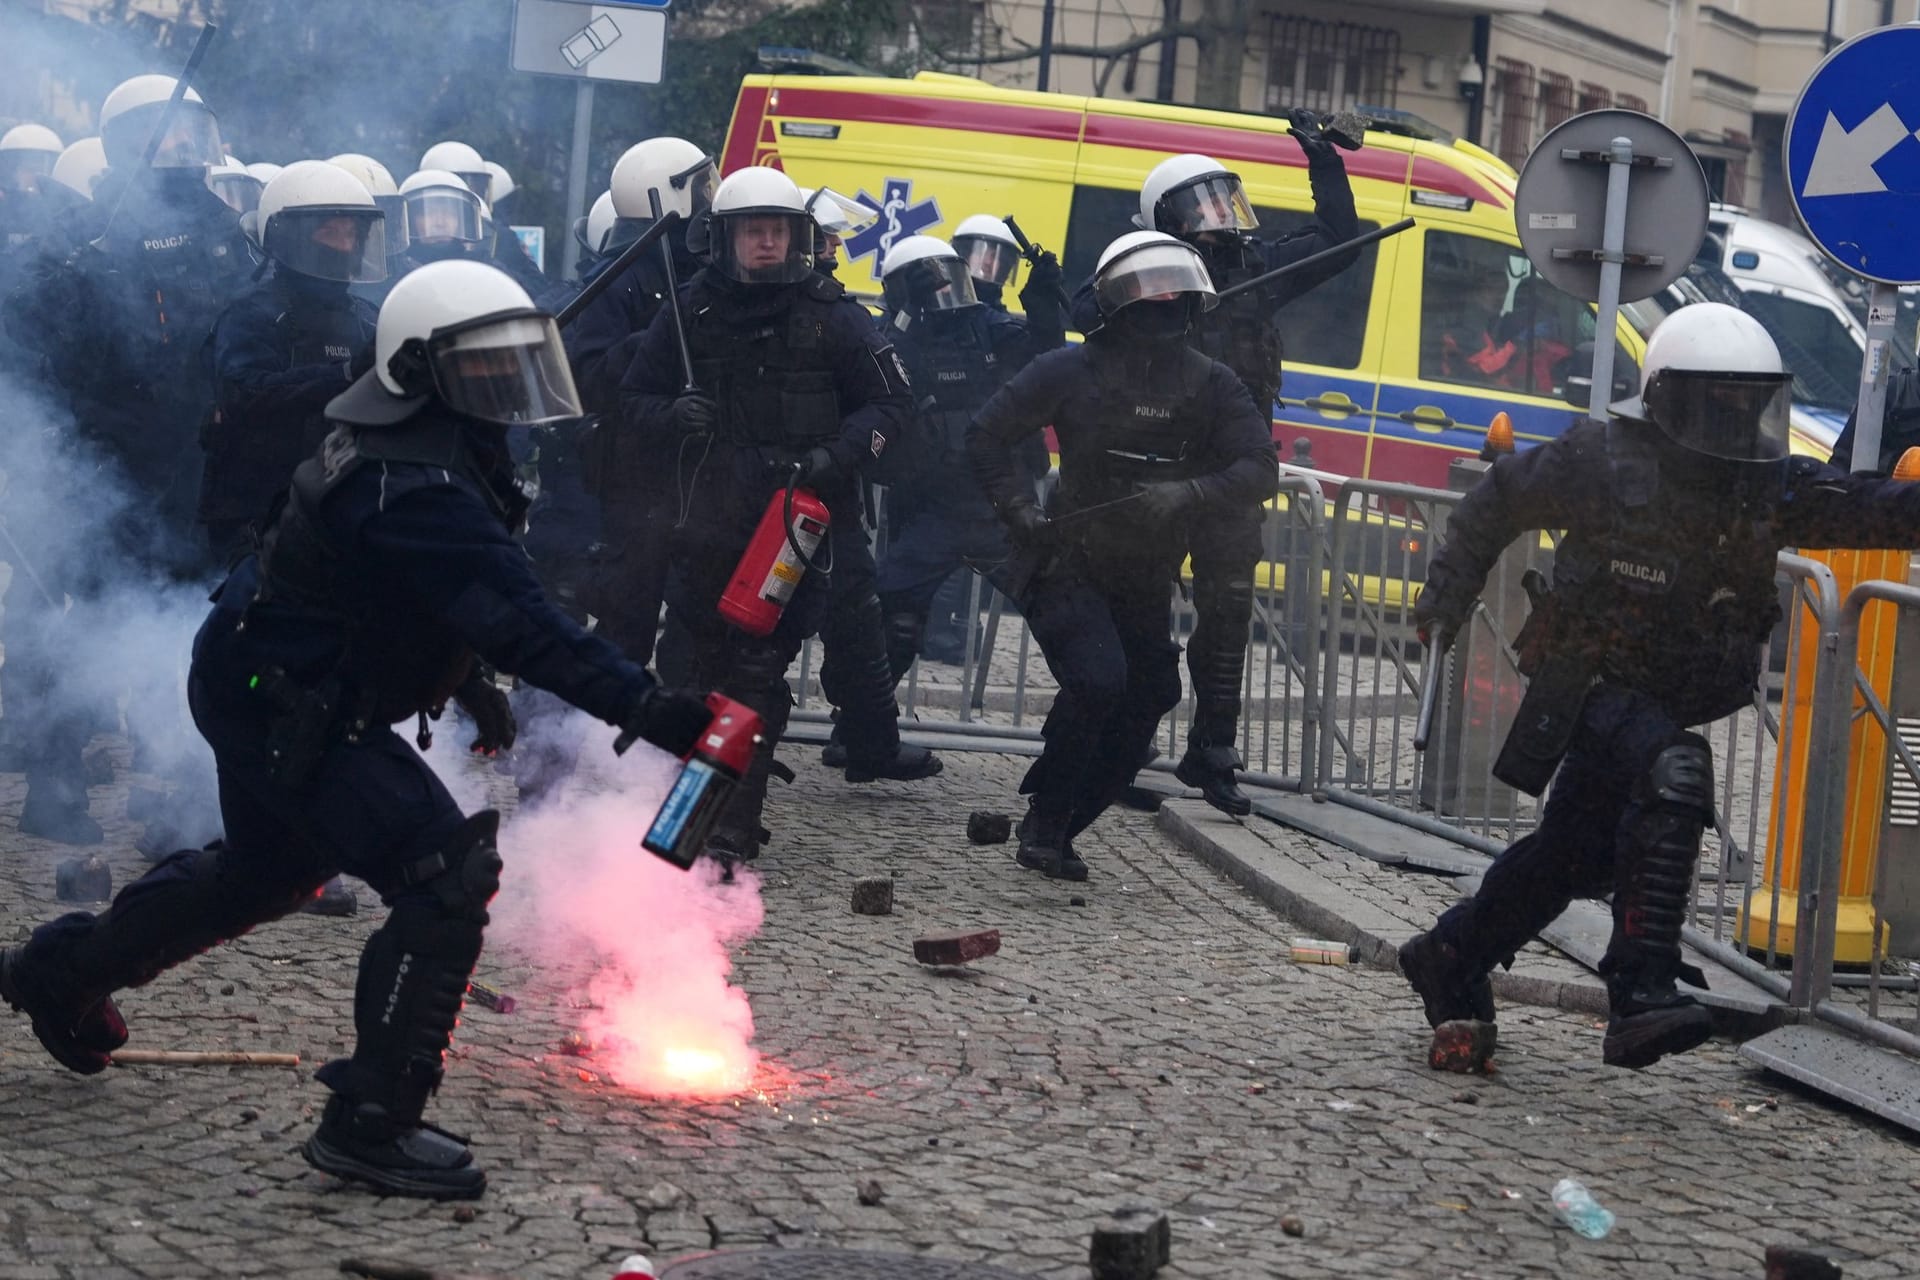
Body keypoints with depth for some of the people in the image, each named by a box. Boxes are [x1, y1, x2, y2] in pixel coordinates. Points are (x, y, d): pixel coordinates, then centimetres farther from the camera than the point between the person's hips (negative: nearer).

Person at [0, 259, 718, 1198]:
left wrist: (466, 682, 13)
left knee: (266, 870, 32)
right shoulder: (416, 489, -30)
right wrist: (644, 708, -45)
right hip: (280, 707, -11)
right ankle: (371, 1123, -12)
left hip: (256, 687, 11)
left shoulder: (409, 452, 3)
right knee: (445, 877, -18)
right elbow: (520, 622, -40)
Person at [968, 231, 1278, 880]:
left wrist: (1188, 494, -26)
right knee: (1098, 679, -25)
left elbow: (1259, 471, -8)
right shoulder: (1072, 370, -9)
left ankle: (1055, 832, 21)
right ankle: (1045, 818, -8)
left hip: (1145, 585, 5)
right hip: (1069, 566, -5)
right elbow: (987, 437, -3)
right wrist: (1020, 512, -16)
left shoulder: (1211, 383, -2)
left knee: (1146, 701, 5)